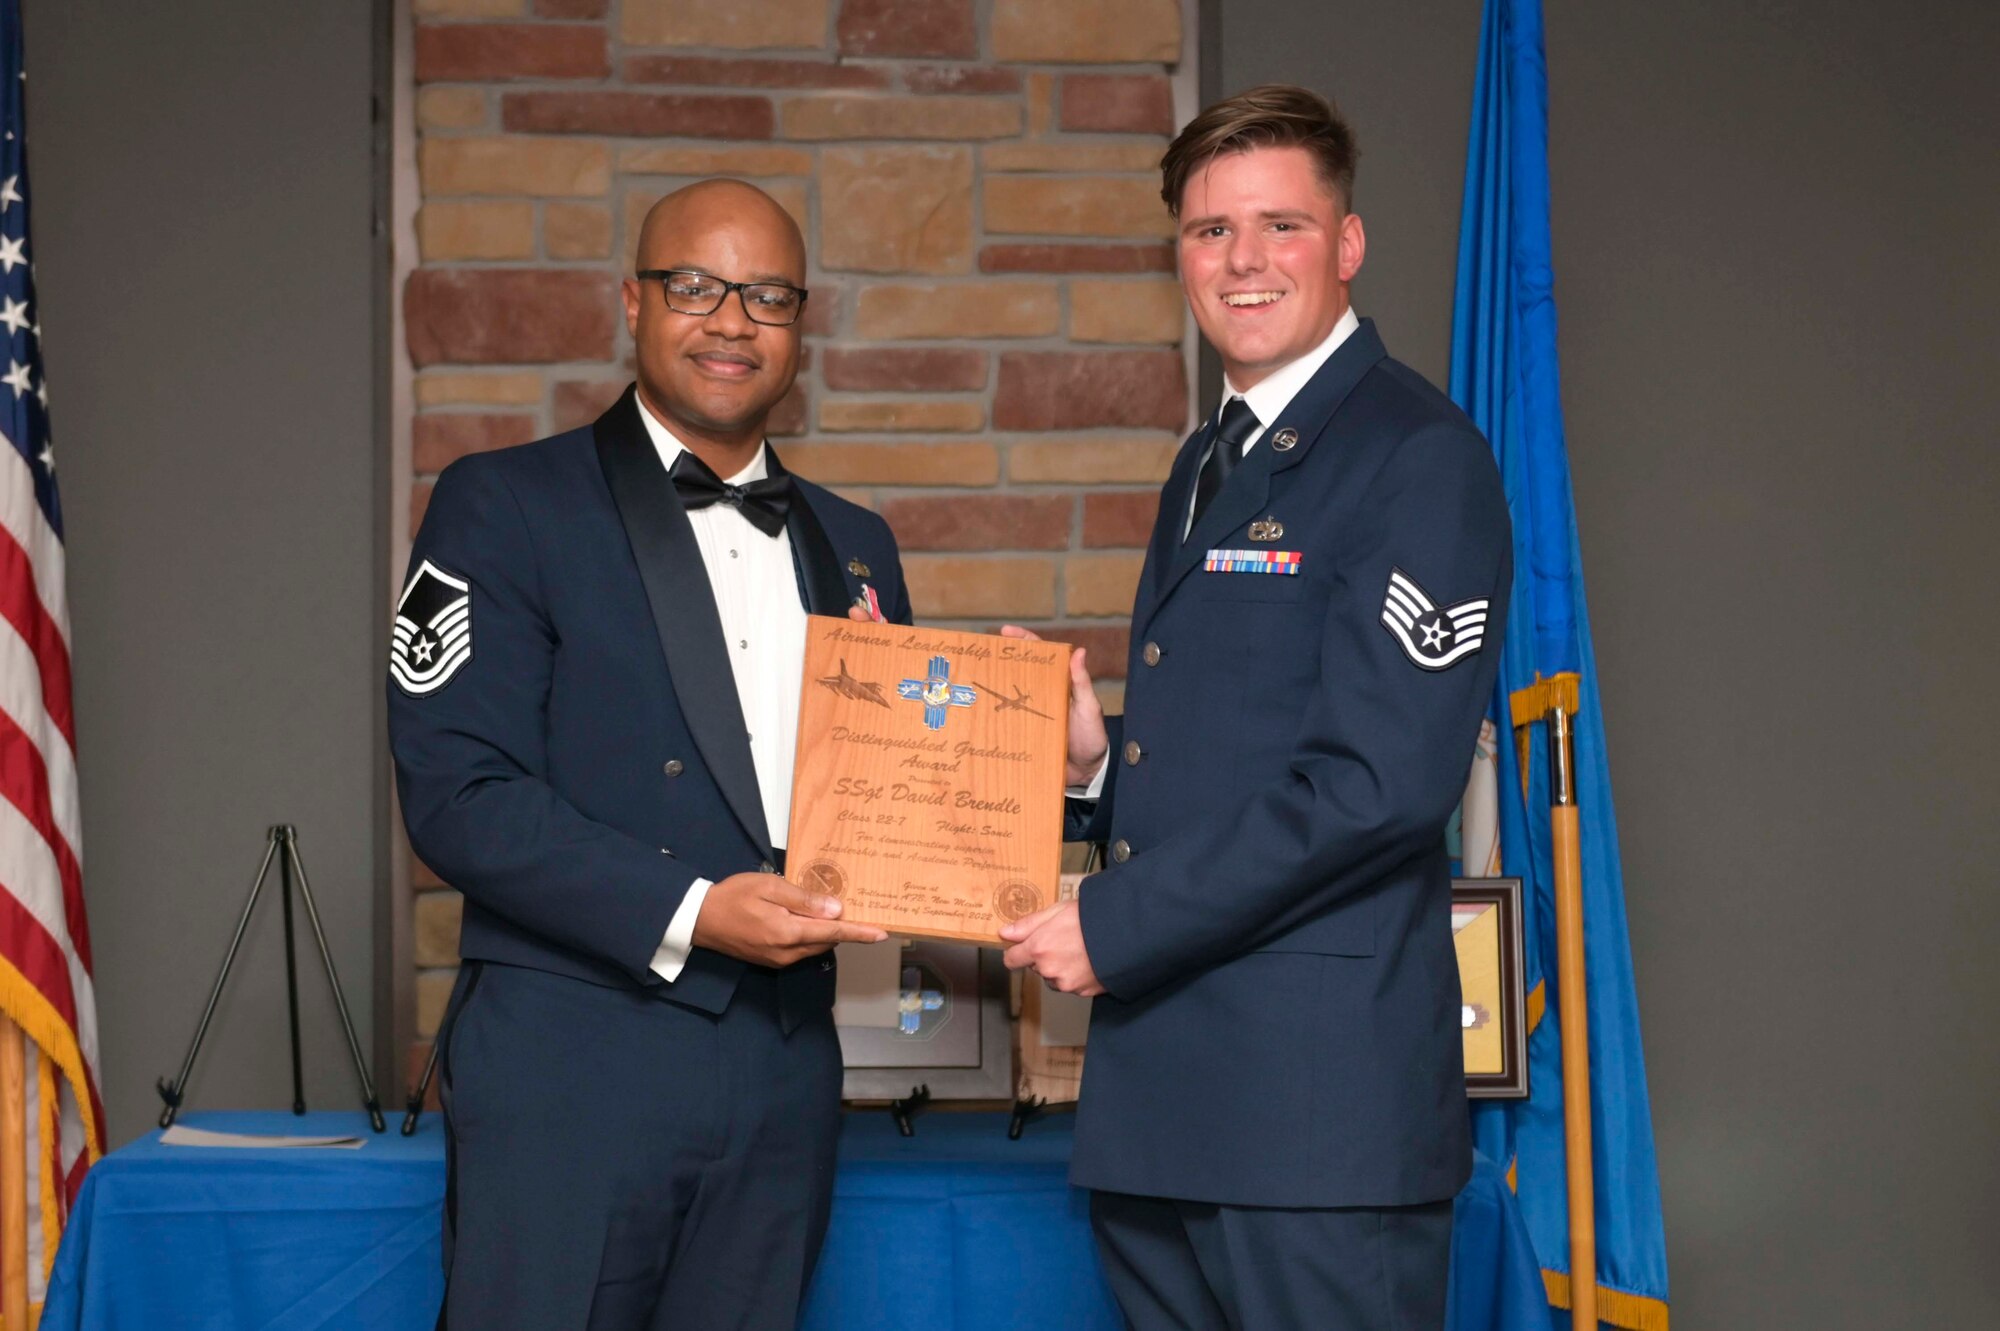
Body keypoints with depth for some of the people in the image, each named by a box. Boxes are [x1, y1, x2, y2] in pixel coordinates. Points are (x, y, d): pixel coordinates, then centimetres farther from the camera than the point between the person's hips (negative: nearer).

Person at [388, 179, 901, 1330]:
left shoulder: (853, 545, 17)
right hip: (573, 1062, -5)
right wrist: (689, 913, -18)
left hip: (784, 1069, 5)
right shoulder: (507, 506, 0)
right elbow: (457, 793, -10)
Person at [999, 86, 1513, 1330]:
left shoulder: (1416, 456, -10)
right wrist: (1097, 760, 3)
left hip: (1318, 1093, -8)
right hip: (1160, 1087, 8)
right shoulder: (1207, 465, 19)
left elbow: (1383, 781, -19)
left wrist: (1114, 926, -15)